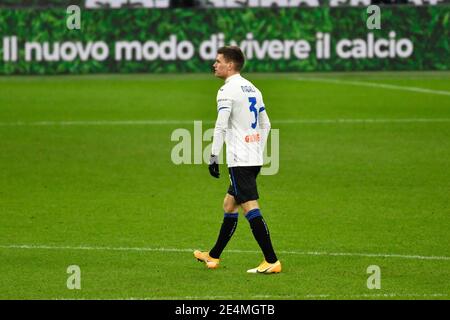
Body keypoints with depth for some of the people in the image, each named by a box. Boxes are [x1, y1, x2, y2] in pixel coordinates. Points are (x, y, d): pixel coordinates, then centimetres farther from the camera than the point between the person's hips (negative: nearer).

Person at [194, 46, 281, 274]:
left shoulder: (228, 90, -11)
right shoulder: (252, 89, 16)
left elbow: (221, 126, -20)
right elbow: (265, 125, 21)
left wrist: (213, 157, -18)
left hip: (239, 161, -9)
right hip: (254, 159, 9)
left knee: (250, 208, -11)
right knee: (229, 205, 18)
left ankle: (271, 261, -17)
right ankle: (213, 257, 28)